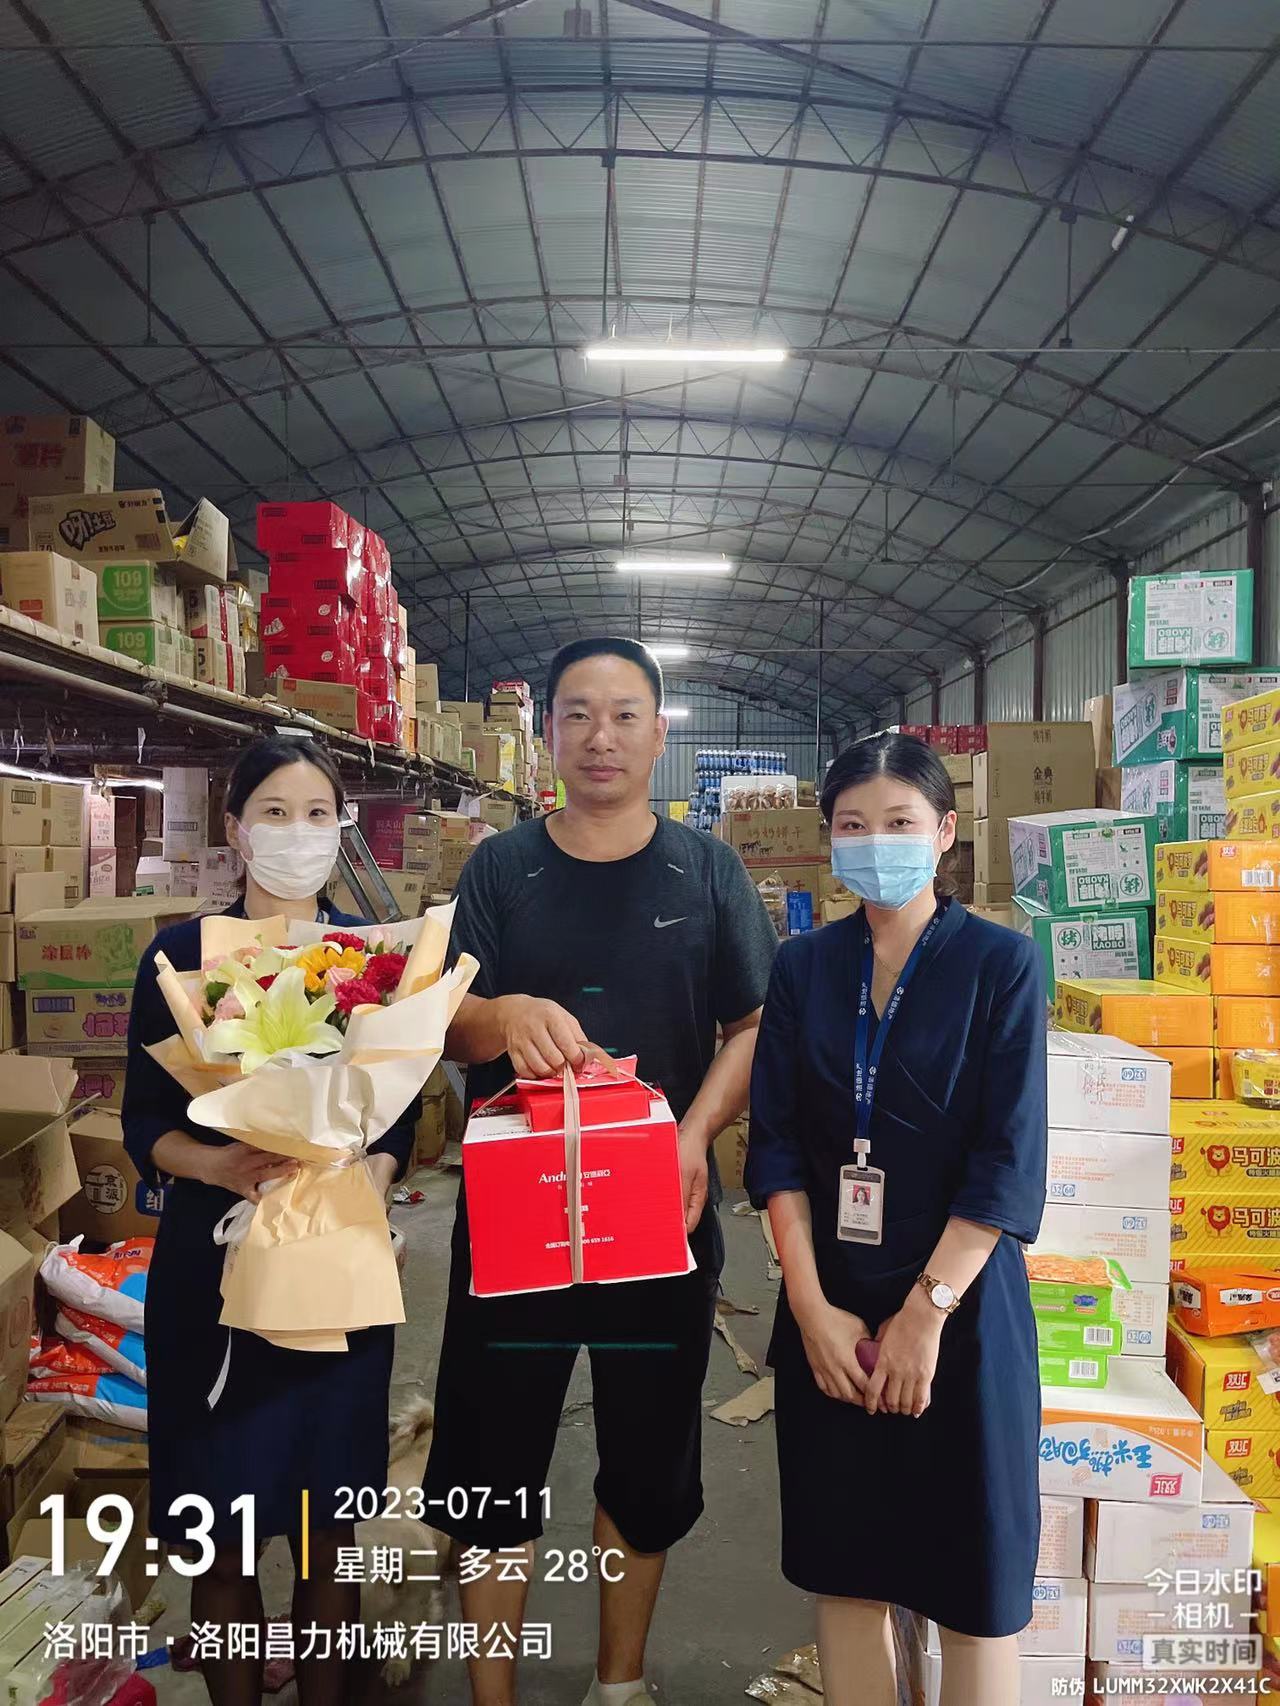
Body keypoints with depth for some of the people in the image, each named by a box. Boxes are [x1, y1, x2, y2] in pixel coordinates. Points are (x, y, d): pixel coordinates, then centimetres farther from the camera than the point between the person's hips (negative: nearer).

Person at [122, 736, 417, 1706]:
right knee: (223, 1533, 9)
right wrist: (217, 1163, -20)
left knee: (326, 1521, 13)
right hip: (211, 1260, -1)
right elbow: (145, 1125, -1)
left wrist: (368, 1177, -16)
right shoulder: (180, 955, -2)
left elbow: (400, 1119, 4)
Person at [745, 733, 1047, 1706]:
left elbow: (1009, 1163, -10)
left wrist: (924, 1313, -14)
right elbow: (777, 1144, 0)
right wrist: (812, 1306, -9)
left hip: (960, 1306, -2)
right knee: (842, 1565, 14)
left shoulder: (1001, 965, -6)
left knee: (974, 1583, 9)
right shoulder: (805, 967, 3)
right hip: (828, 1307, 3)